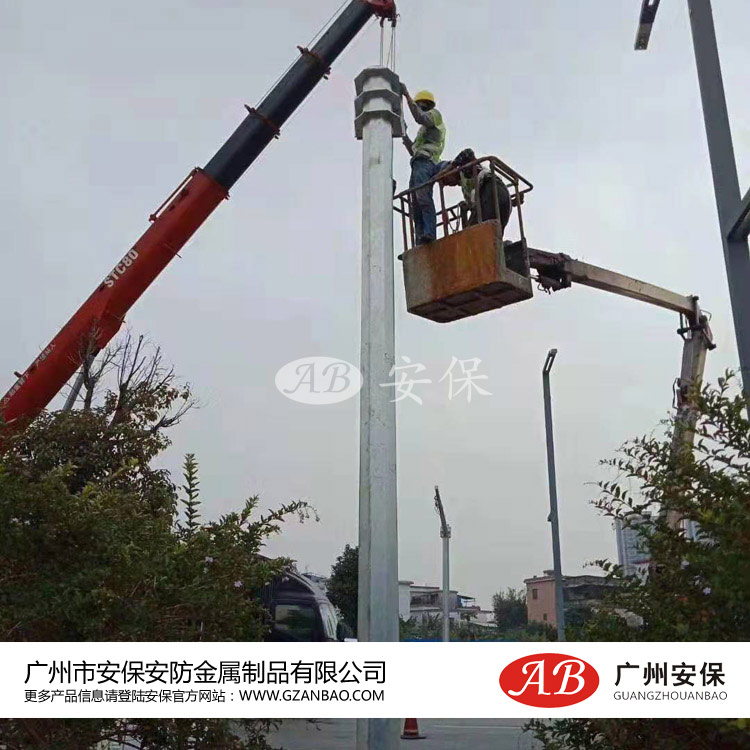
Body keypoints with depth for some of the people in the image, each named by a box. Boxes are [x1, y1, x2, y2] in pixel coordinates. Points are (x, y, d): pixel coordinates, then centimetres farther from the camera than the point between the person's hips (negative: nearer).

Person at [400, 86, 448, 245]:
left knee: (423, 196, -28)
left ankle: (429, 233, -43)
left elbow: (420, 118, -9)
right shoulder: (424, 128, 39)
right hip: (418, 164, 9)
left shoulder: (435, 113, 14)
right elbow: (412, 150, 37)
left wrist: (407, 95, -7)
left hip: (425, 162, -9)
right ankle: (421, 242, -16)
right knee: (416, 206, -6)